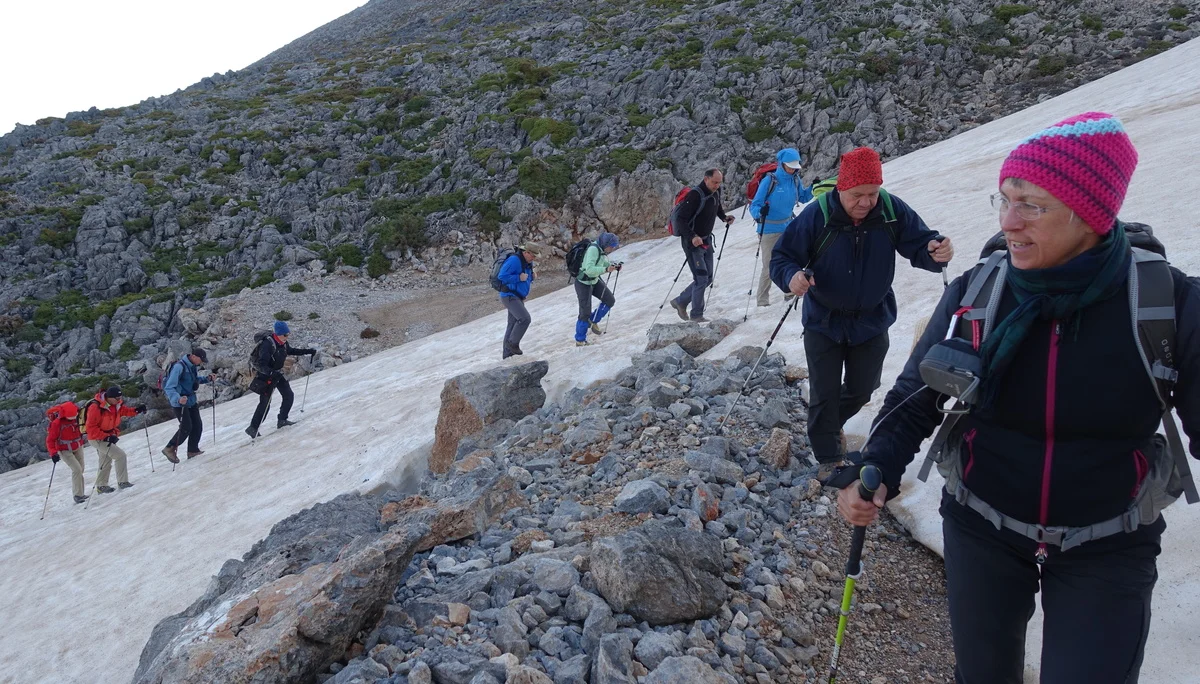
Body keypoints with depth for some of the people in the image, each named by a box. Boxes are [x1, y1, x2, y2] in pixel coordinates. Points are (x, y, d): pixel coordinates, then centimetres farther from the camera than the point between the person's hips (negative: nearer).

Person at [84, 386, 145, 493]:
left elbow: (124, 410, 12)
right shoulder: (96, 407, -27)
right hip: (97, 439, -9)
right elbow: (91, 428, -26)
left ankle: (101, 486, 37)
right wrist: (106, 437, -30)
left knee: (106, 463, 20)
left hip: (107, 437, 9)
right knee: (120, 455, -18)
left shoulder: (116, 404, -5)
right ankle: (123, 482, -10)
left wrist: (136, 410, -9)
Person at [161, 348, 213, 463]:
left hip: (191, 401, 8)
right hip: (179, 402, -8)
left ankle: (193, 450, 19)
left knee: (197, 425, 6)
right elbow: (169, 387, -28)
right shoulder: (179, 367, -23)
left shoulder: (192, 366, 4)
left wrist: (207, 379, 5)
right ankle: (169, 449, 7)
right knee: (186, 427, -10)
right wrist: (178, 399, -44)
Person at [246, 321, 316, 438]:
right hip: (266, 376, -8)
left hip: (278, 374, 8)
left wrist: (308, 351, 16)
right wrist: (271, 373, -51)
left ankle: (282, 420, 22)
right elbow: (261, 364, -34)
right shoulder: (267, 345, -27)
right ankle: (253, 428, 2)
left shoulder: (283, 343, -2)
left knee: (289, 396, 8)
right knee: (265, 402, -7)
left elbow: (290, 351, 20)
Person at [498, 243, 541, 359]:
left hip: (518, 298, 10)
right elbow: (502, 277, -24)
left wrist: (532, 276, 4)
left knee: (513, 323, 11)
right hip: (509, 296, -10)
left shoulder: (527, 262, 11)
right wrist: (519, 278, -23)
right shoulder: (514, 260, -19)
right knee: (525, 318, -21)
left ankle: (507, 353, 17)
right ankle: (513, 343, -7)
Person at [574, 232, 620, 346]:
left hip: (594, 281, 8)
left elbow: (603, 263, 13)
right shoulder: (593, 249, -29)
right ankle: (580, 340, 10)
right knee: (585, 313, -5)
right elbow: (589, 269, -37)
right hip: (583, 283, -8)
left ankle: (593, 321, 20)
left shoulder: (602, 249, -3)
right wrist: (606, 269, -41)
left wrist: (612, 265, -5)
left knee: (610, 300, 3)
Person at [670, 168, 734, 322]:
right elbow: (680, 219, -24)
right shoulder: (695, 195, -20)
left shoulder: (715, 195, 6)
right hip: (692, 242, -9)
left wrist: (724, 218, 7)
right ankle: (697, 315, 2)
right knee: (701, 278, -9)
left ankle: (680, 301, 25)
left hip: (706, 240, 9)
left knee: (708, 278, 11)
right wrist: (692, 236, -35)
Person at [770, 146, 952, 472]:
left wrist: (936, 251, -36)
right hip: (824, 322, -3)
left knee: (862, 390, 20)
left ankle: (830, 424, 51)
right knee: (824, 393, 5)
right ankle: (829, 460, 24)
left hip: (871, 321, 3)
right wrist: (792, 276, -40)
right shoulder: (816, 216, -22)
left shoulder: (893, 211, -16)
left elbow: (919, 244, -11)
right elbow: (781, 258, -17)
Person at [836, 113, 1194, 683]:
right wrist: (878, 474, -24)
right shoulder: (974, 293, -12)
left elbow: (1195, 426, -10)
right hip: (981, 530, 2)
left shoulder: (1170, 301, -17)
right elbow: (915, 399, -6)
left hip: (1108, 549, -1)